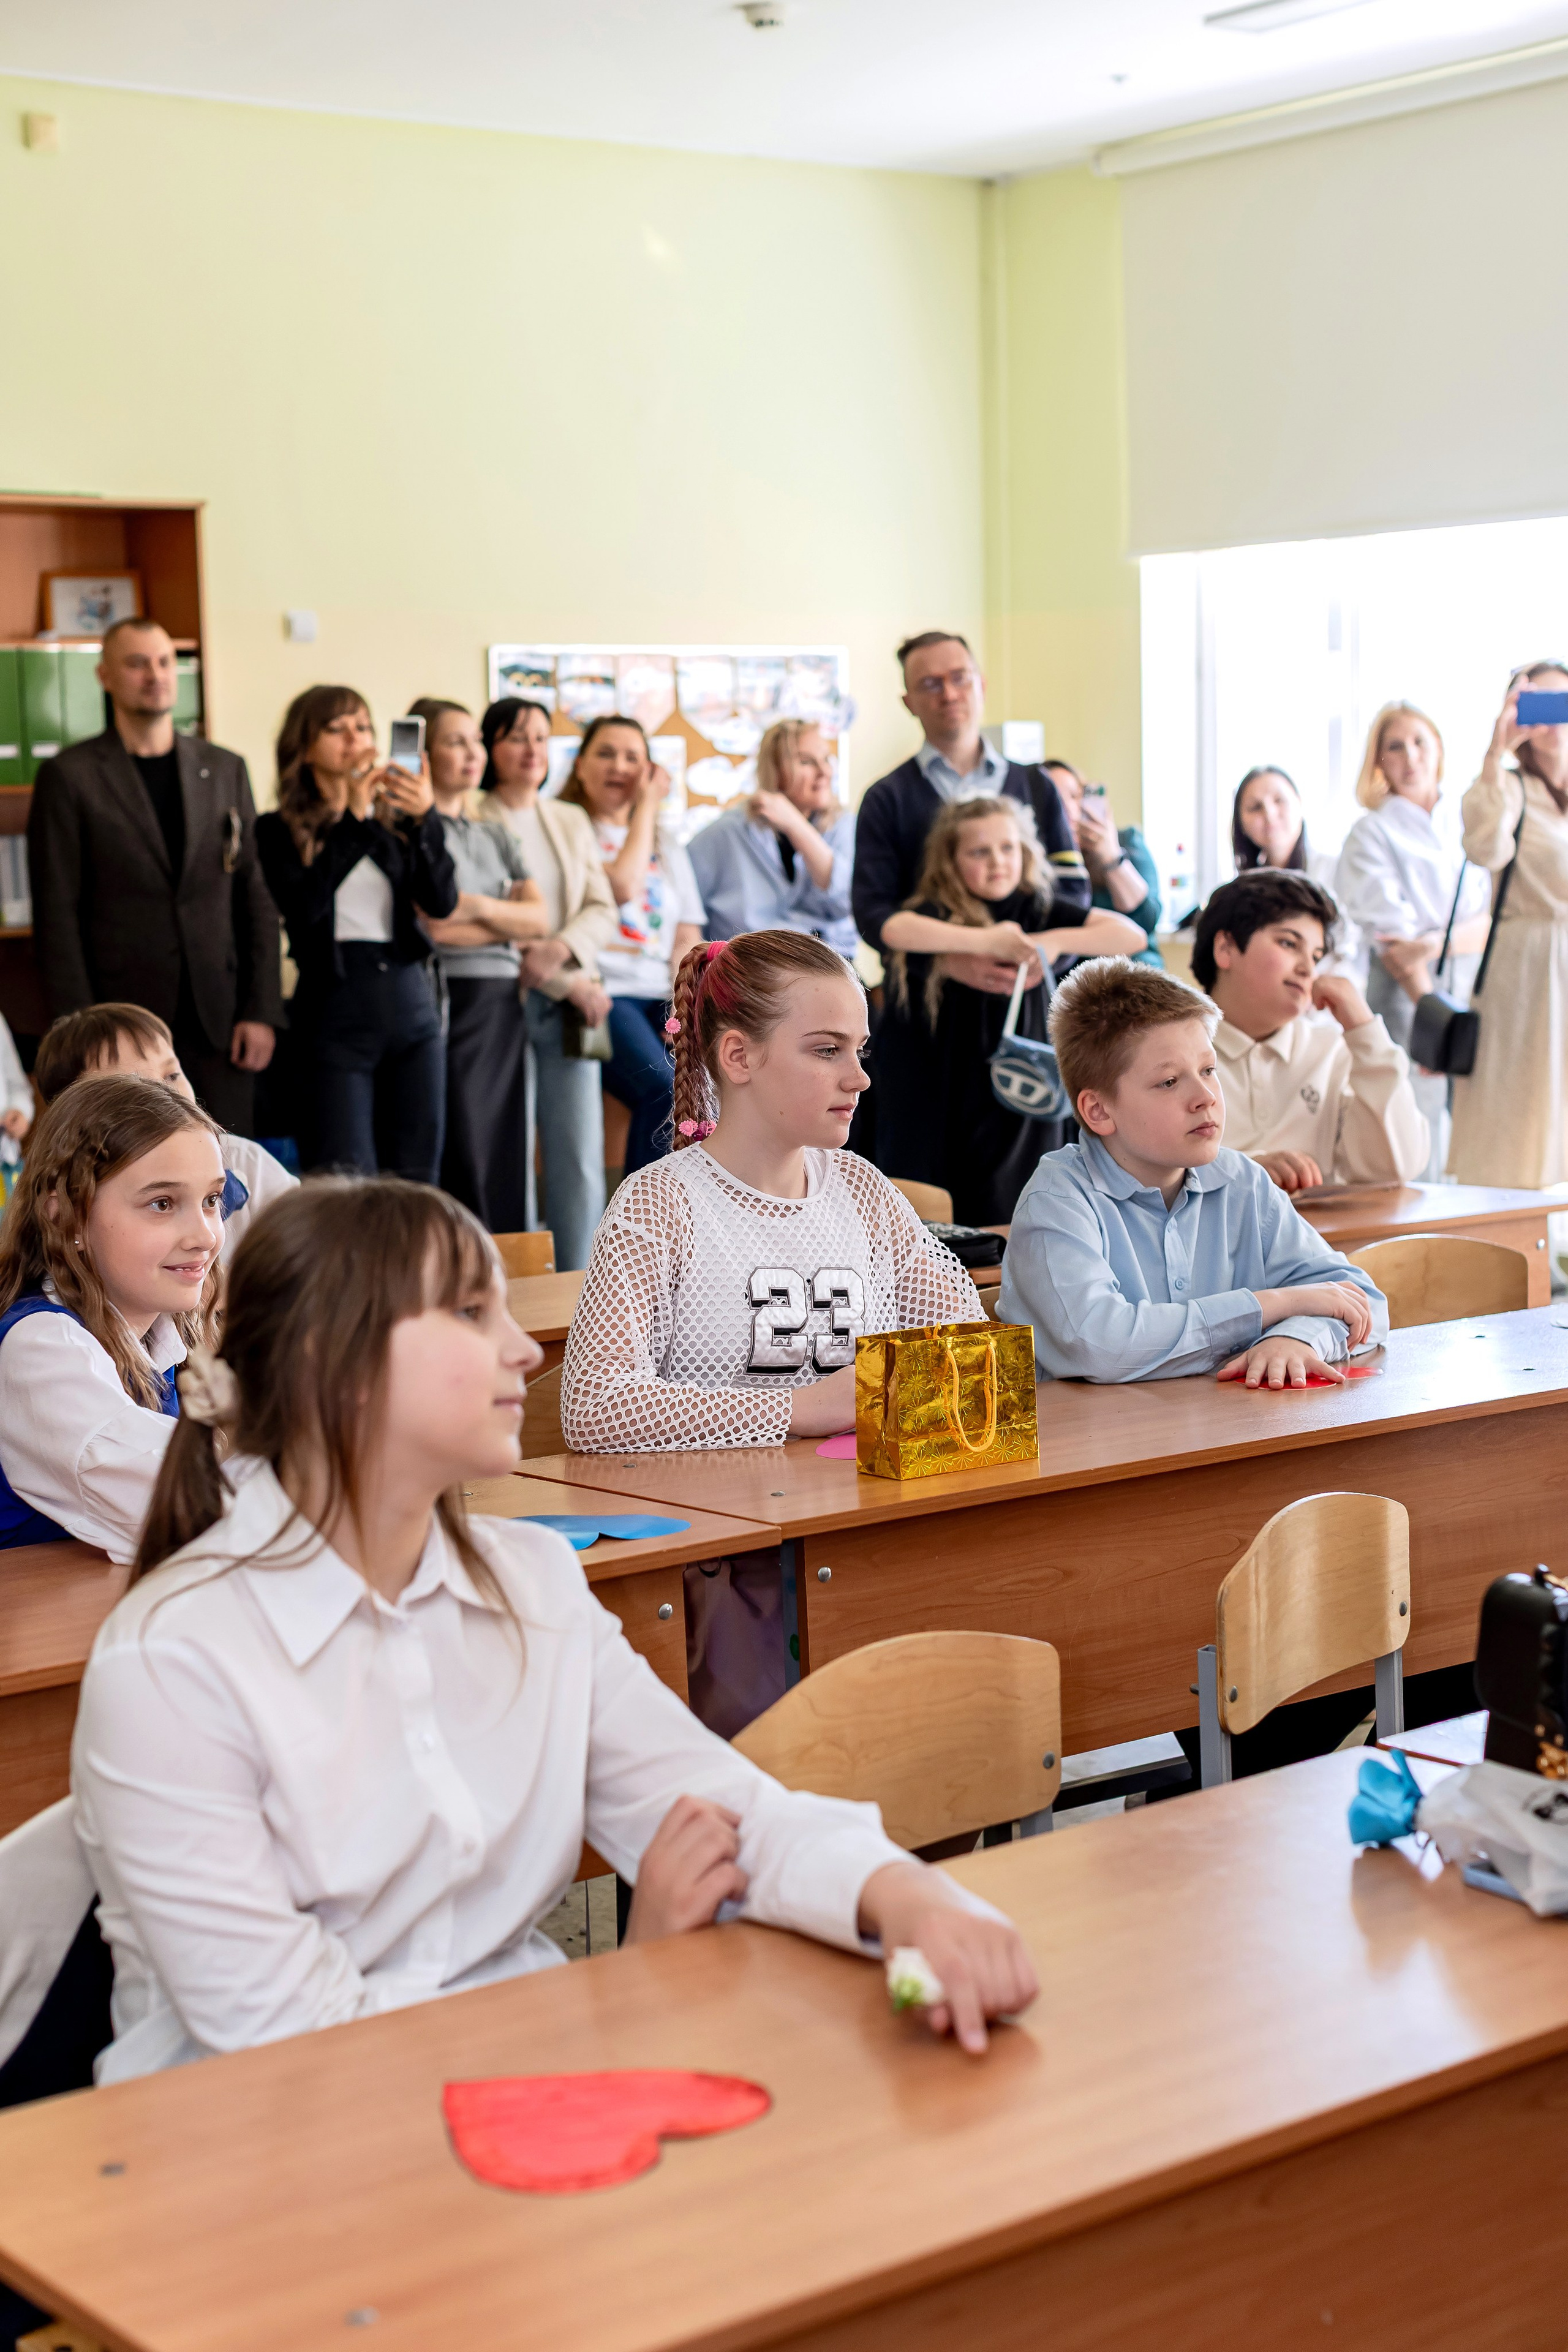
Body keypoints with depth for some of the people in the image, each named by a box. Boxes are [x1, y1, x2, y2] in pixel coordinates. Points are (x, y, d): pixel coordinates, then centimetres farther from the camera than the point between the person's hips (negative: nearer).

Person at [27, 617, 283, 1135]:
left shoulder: (225, 769, 11)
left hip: (219, 1026, 3)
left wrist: (263, 1011, 2)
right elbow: (56, 916, -3)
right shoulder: (70, 777, 0)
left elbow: (257, 897, 10)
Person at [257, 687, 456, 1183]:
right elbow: (302, 904, -15)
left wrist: (427, 819, -16)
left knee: (416, 1179, 5)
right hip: (336, 1004, -4)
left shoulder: (396, 818, 10)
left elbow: (442, 901, -2)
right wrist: (353, 819, -15)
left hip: (410, 998, 4)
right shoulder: (281, 830, 1)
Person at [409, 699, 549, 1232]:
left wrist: (480, 908, -8)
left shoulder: (495, 836, 19)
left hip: (505, 1003, 7)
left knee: (507, 1161, 5)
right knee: (463, 1164, -7)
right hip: (449, 1002, -7)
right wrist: (510, 921, 0)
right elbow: (436, 925, -13)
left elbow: (540, 917, 9)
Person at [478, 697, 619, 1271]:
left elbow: (603, 912, 11)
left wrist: (560, 950, -10)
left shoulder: (572, 822, 18)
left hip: (569, 1008, 5)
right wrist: (571, 983, -10)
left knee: (582, 1161, -1)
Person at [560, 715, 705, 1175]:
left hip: (662, 998, 5)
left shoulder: (665, 841, 24)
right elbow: (622, 887, -10)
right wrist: (645, 807, 3)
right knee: (664, 1090, -32)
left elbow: (688, 938, 19)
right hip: (602, 994, -5)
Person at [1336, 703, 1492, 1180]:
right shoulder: (1372, 833, 3)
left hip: (1475, 998, 4)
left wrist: (1436, 943, -16)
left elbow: (1494, 920, 4)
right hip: (1406, 1003, -4)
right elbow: (1390, 939, -8)